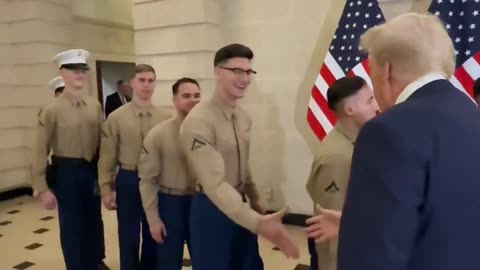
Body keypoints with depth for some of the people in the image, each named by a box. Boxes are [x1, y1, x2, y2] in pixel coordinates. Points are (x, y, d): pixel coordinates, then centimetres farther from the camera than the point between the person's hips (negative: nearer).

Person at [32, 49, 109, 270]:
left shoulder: (95, 106, 1)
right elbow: (40, 152, -11)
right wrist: (42, 189, -11)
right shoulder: (52, 109, -12)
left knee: (94, 220, 20)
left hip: (92, 170, 5)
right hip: (66, 173, -4)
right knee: (72, 225, 9)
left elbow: (102, 142, 7)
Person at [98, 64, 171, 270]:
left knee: (153, 235, 17)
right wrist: (106, 189, -4)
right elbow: (107, 156, -3)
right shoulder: (116, 118, -5)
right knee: (129, 237, 12)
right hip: (128, 181, -1)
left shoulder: (165, 118, -1)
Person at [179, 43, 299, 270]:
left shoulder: (244, 117, 2)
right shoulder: (199, 121, -23)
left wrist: (254, 198, 22)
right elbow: (214, 183, -30)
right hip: (211, 209, -7)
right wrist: (258, 222, -38)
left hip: (240, 205, 8)